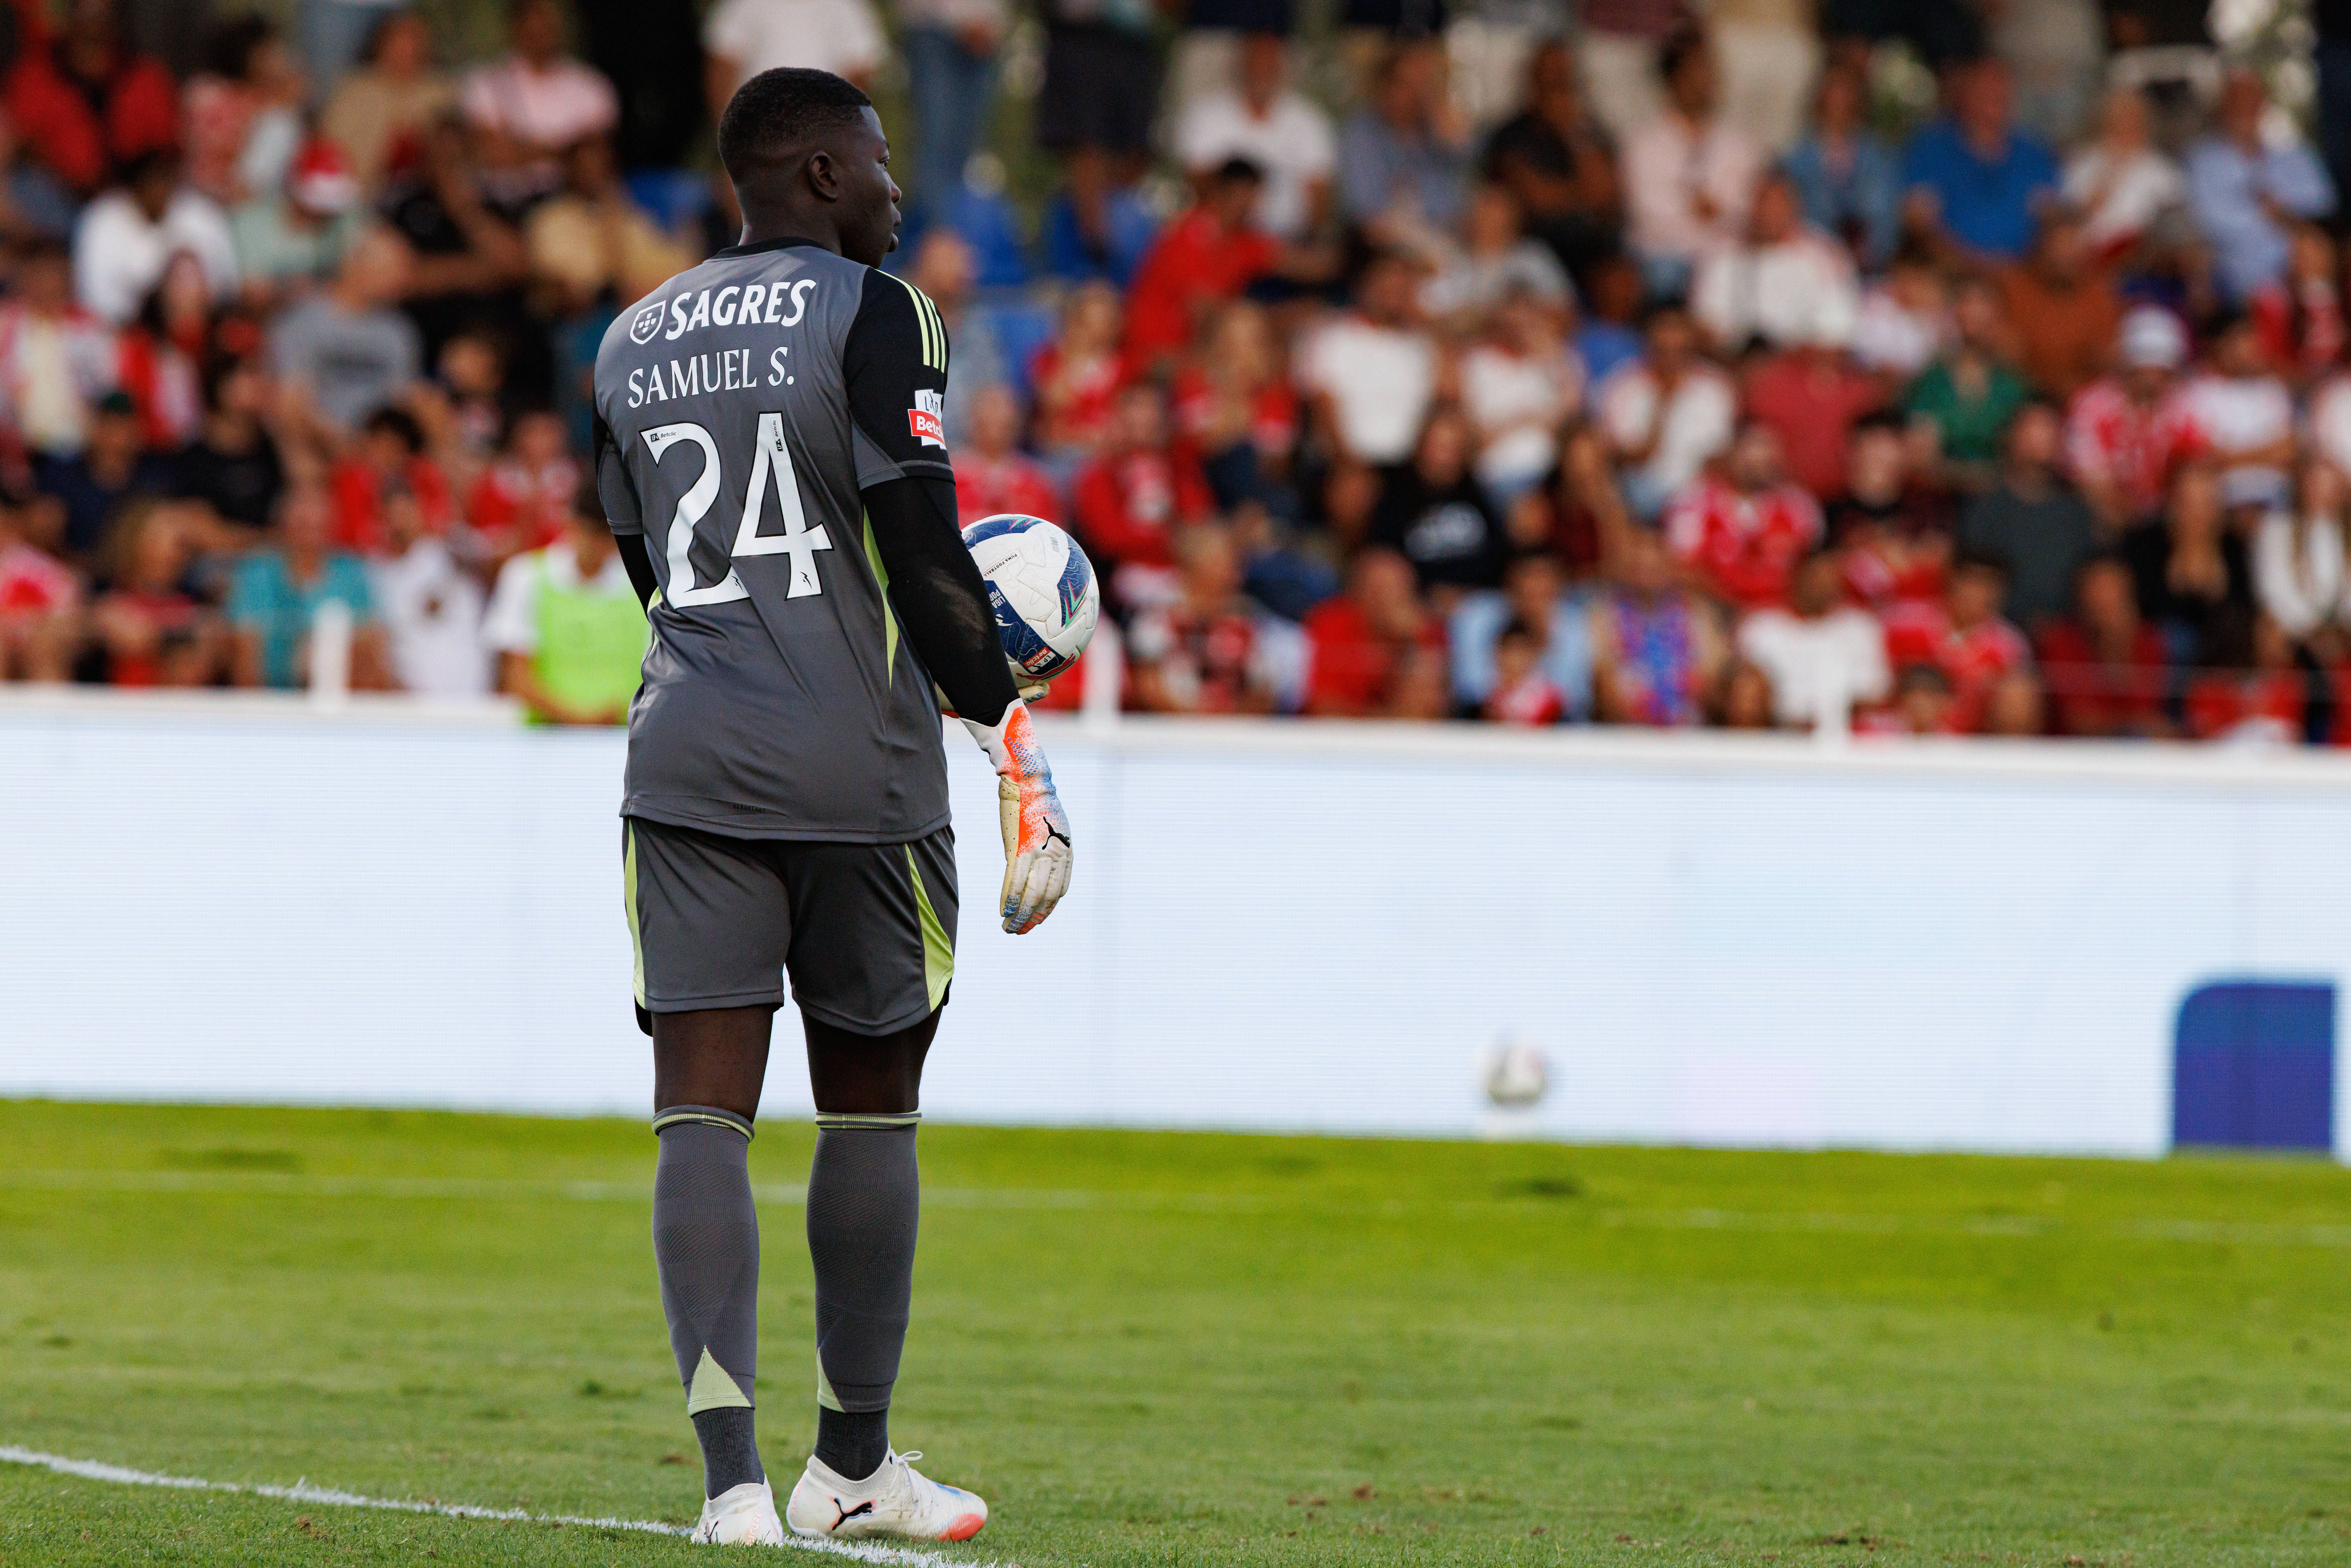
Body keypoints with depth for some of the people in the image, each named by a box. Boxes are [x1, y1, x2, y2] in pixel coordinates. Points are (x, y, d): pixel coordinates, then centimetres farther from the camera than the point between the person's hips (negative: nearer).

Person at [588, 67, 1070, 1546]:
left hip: (688, 761, 4)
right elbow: (923, 552, -13)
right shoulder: (873, 317, -7)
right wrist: (1004, 719, -3)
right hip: (857, 766, -4)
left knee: (702, 1113, -1)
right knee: (870, 1105, 12)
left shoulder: (636, 343, 13)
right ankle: (853, 1467, 22)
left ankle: (734, 1472, -15)